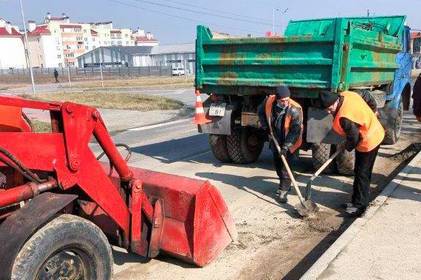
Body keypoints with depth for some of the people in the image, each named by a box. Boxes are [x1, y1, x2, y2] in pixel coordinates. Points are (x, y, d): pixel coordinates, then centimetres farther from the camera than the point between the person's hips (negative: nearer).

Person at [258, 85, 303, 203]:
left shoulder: (295, 109, -28)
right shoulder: (269, 101, -17)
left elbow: (295, 130, -24)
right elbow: (261, 111, 6)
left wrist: (286, 145, -28)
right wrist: (265, 126, 1)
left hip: (289, 142, -5)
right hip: (275, 139, 5)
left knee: (285, 166, -9)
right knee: (277, 163, 17)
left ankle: (283, 192, -1)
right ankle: (284, 185, 39)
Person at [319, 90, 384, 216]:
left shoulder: (344, 117, -32)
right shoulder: (347, 94, -5)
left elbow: (354, 138, -23)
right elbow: (368, 98, 10)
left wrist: (347, 147, -2)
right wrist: (372, 112, 23)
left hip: (368, 141, -10)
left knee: (361, 174, -1)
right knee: (360, 172, 16)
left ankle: (359, 206, 9)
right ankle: (357, 200, 27)